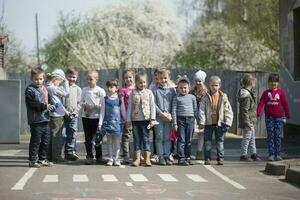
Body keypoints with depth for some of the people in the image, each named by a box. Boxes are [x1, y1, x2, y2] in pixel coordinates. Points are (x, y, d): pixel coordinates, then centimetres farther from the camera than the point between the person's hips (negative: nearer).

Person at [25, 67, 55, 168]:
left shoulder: (44, 89, 14)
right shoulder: (30, 90, -9)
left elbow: (48, 100, 20)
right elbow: (33, 104, -18)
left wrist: (51, 106, -1)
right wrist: (44, 106, -22)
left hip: (45, 119, 8)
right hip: (36, 119, -8)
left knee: (45, 140, 13)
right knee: (36, 140, -4)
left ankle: (42, 159, 24)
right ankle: (32, 160, 5)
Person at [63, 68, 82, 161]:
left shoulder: (78, 89, 10)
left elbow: (79, 102, 9)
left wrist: (75, 111, -5)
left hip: (74, 115, 1)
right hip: (64, 114, -1)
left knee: (72, 134, -8)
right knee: (64, 134, 0)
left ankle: (71, 151, -7)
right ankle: (68, 152, 7)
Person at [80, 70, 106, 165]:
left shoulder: (100, 91, -5)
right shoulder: (84, 90, 6)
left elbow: (103, 105, -8)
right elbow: (81, 101, 12)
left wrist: (94, 106, -18)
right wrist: (83, 105, -9)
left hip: (96, 117, -3)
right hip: (86, 116, 3)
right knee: (88, 138, 5)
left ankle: (99, 157, 18)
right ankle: (89, 157, 10)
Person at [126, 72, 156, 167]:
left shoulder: (149, 92, 3)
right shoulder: (133, 93, 4)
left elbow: (152, 106, 2)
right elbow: (129, 106, 5)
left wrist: (152, 119, -5)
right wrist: (128, 120, 2)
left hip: (146, 119, -1)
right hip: (135, 120, 1)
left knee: (146, 138, 1)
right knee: (137, 138, 6)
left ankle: (147, 158, 3)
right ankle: (137, 158, 11)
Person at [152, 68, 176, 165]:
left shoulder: (172, 90, 7)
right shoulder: (155, 90, 1)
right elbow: (153, 104, -4)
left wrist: (170, 115, -7)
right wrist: (162, 113, -12)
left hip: (169, 118, 2)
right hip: (158, 117, -2)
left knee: (167, 138, 5)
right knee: (159, 137, 1)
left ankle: (167, 156, 10)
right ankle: (160, 157, 5)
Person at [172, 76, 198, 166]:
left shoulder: (192, 97, 10)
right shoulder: (176, 98, 1)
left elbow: (195, 110, 15)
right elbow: (174, 110, -1)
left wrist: (199, 121, 14)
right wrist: (174, 123, -6)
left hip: (190, 119, 3)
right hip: (180, 119, -3)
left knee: (189, 140, 7)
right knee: (181, 140, -4)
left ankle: (188, 157, 17)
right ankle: (181, 158, -3)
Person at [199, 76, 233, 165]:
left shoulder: (223, 97, 1)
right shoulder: (206, 97, -1)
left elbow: (228, 110, 1)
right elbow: (202, 110, -3)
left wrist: (227, 122, -5)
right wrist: (202, 122, -10)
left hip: (219, 123, 0)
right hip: (208, 123, 0)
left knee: (220, 141, 5)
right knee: (207, 141, 5)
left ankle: (220, 158, 10)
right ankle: (207, 158, 12)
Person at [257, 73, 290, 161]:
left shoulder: (281, 92, 3)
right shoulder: (266, 93, 5)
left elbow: (285, 104, 5)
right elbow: (261, 103, -2)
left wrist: (287, 115, 6)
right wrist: (257, 113, -16)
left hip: (279, 117, -1)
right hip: (269, 117, 1)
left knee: (278, 135, 2)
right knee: (270, 135, -1)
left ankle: (277, 154, 9)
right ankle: (271, 154, 0)